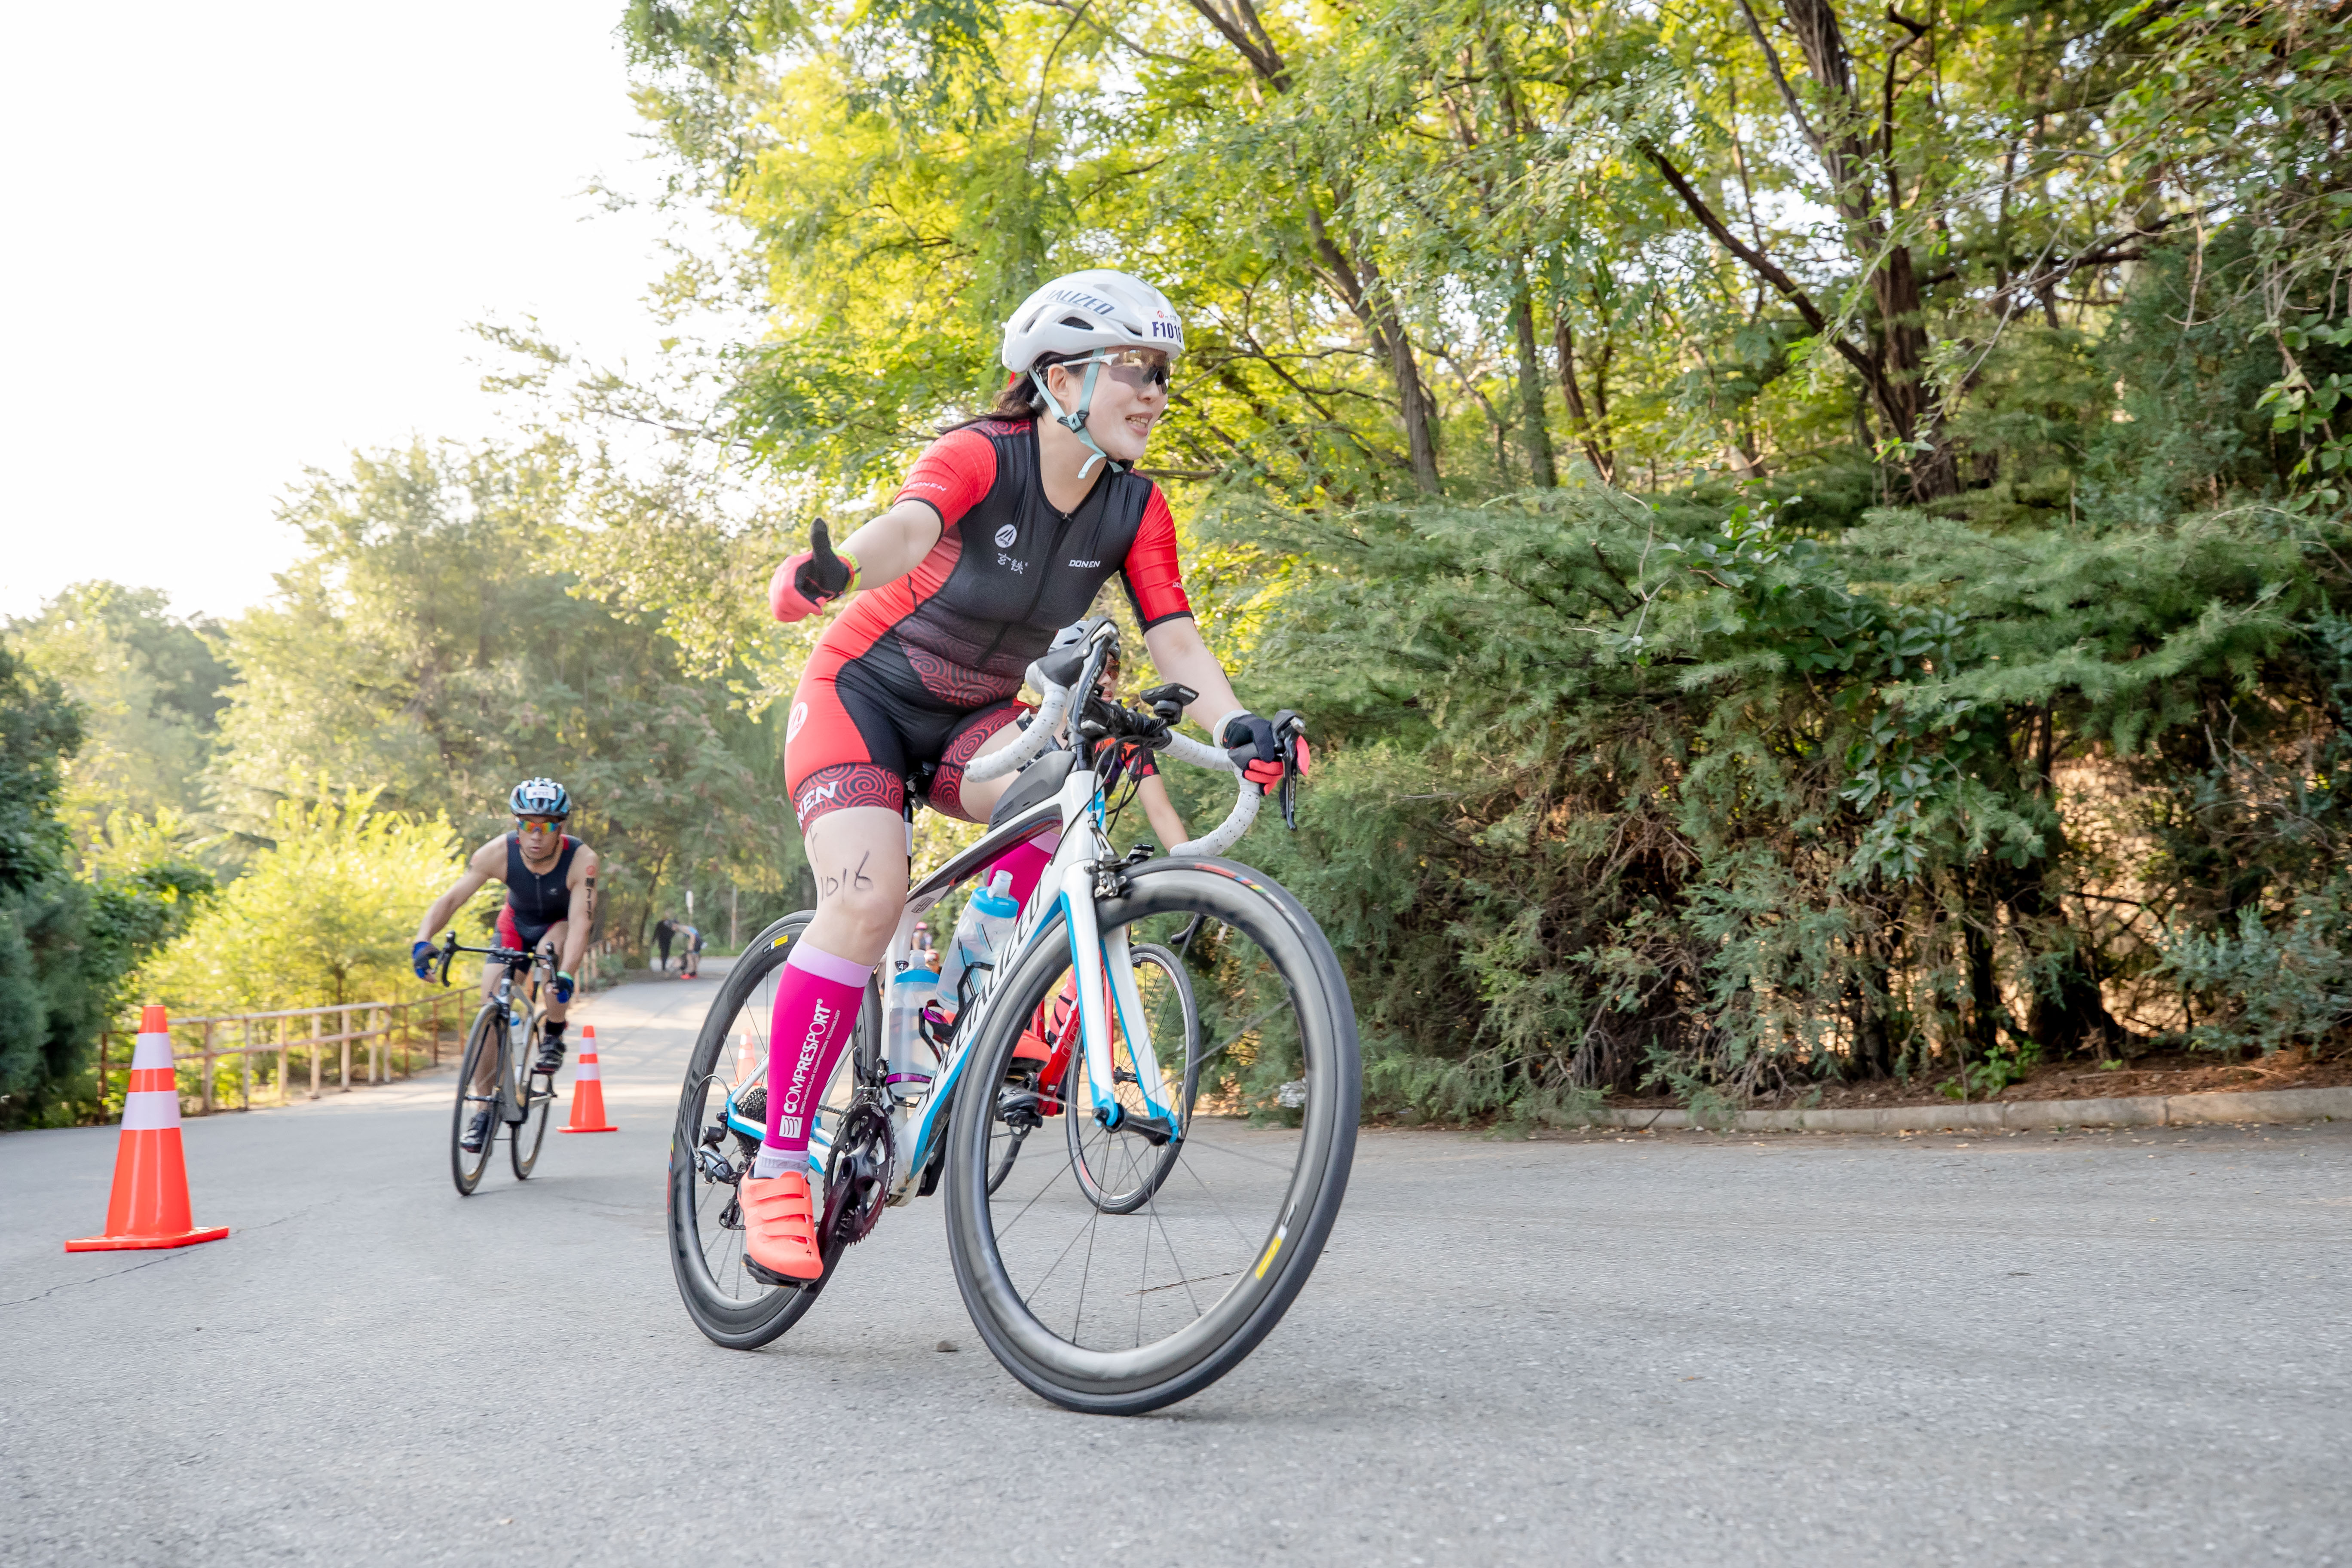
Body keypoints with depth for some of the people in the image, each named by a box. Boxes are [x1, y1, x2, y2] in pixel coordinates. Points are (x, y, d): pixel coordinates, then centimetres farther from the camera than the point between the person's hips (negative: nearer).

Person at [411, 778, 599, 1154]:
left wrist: (566, 974, -53)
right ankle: (485, 1108, 4)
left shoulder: (581, 860, -33)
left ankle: (554, 1038, -11)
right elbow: (451, 898, -26)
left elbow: (580, 923, -38)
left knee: (550, 950, -37)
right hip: (517, 925, 3)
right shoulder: (499, 853, -26)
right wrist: (423, 941, -42)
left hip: (565, 925, -2)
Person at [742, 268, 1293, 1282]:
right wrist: (833, 569, -65)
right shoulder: (979, 457, -22)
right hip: (861, 694, -4)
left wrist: (1234, 725, -35)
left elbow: (1174, 637, -15)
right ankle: (776, 1166, -14)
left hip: (970, 719, 4)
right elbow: (909, 525, -42)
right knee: (868, 897, -25)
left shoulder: (1135, 509, -7)